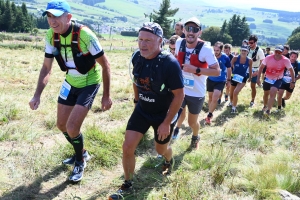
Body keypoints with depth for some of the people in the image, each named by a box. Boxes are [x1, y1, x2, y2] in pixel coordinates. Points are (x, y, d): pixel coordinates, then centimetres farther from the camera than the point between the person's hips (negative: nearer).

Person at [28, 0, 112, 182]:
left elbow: (105, 65, -20)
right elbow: (47, 68, -2)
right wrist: (37, 95, -12)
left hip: (89, 84, -6)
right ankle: (82, 153, 40)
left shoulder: (85, 35, -29)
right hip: (70, 82, 7)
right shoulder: (51, 36, -11)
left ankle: (80, 161, 16)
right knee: (62, 124, 13)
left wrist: (106, 96, -17)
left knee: (72, 127, -13)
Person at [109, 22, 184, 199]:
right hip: (142, 110, 4)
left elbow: (179, 95, -22)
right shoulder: (137, 57, -12)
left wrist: (167, 122, -20)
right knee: (128, 147, -5)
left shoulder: (170, 63, -28)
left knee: (161, 149, 18)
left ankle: (169, 161, 56)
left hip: (163, 114, -4)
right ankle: (127, 185, 16)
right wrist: (137, 100, 13)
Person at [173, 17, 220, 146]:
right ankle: (177, 128, 53)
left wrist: (195, 69, -30)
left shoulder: (206, 49, -22)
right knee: (179, 114, 19)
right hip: (180, 89, 3)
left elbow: (217, 72, -22)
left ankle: (195, 137, 47)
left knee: (192, 122, 13)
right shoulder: (179, 43, -8)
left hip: (196, 93, -3)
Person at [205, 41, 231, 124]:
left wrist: (228, 80, 8)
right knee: (210, 97, 15)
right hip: (210, 79, 3)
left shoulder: (225, 58, -16)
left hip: (221, 81, -2)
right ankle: (210, 114, 35)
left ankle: (209, 115, 4)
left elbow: (229, 69, 1)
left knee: (215, 98, -15)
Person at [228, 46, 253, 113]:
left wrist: (250, 77, 15)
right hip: (234, 77, 2)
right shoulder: (235, 58, -13)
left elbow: (250, 69, 5)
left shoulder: (249, 60, -11)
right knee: (231, 93, 17)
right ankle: (231, 103, 50)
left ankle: (234, 107, 2)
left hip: (242, 78, -2)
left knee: (235, 92, -19)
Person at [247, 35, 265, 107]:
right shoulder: (247, 48, -4)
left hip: (254, 70, -3)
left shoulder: (259, 51, -15)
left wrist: (257, 72, -24)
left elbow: (262, 63, -16)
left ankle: (252, 101, 21)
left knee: (253, 86, 6)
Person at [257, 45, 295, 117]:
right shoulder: (268, 58, -19)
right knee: (266, 94, 17)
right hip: (268, 79, 2)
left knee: (272, 93, -23)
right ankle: (265, 106, 44)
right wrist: (258, 78, -9)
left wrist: (293, 82, -6)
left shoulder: (286, 60, -20)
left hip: (278, 80, -2)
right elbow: (261, 67, -7)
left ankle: (268, 110, -18)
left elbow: (291, 70, -7)